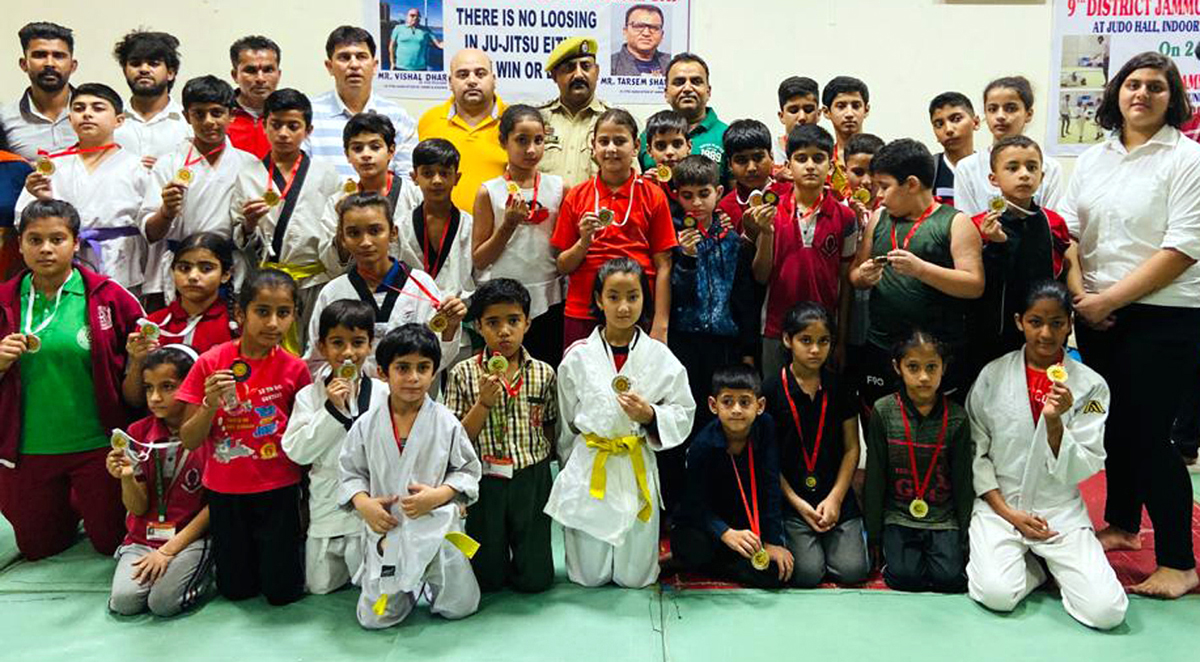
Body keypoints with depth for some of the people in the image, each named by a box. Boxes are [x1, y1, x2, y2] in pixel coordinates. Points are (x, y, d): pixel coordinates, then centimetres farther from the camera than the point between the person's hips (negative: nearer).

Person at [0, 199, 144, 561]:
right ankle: (71, 508, 46)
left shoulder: (109, 298, -8)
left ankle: (88, 504, 41)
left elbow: (131, 395, -4)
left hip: (96, 445, -2)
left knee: (111, 541, 11)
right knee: (36, 548, 17)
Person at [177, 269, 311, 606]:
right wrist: (210, 405, -23)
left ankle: (290, 541, 33)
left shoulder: (294, 368, -8)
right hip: (226, 490, 1)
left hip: (278, 489, -1)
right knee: (236, 590, 14)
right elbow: (189, 441, -9)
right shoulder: (211, 363, -10)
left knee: (282, 592, 6)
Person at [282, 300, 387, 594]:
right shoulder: (309, 395, -4)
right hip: (327, 505, 2)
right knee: (320, 587, 14)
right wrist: (331, 409, -19)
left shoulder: (383, 393, -7)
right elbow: (296, 451, -13)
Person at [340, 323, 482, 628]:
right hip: (386, 528, 1)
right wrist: (363, 503, -13)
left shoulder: (446, 423, -8)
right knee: (374, 618, 7)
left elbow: (468, 470, -1)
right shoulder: (366, 426, -5)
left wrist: (439, 495, -18)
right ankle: (411, 586, 36)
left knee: (460, 606, 8)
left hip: (437, 529, -1)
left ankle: (427, 580, 37)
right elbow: (351, 471, 5)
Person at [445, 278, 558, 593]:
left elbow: (550, 429, 8)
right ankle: (495, 543, 40)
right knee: (487, 580, 10)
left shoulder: (543, 373, -2)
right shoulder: (464, 374, -6)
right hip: (485, 482, -1)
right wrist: (484, 402, -20)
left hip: (531, 481, 1)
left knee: (535, 579, 6)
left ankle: (522, 543, 35)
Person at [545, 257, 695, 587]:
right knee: (589, 576, 10)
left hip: (639, 470, 0)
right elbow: (566, 424, 7)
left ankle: (649, 539, 39)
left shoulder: (660, 357, -3)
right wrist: (569, 470, 12)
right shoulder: (578, 357, -3)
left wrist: (650, 416, -18)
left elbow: (683, 416, 0)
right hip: (587, 469, 0)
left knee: (635, 576, 8)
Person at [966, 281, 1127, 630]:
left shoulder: (1091, 386, -3)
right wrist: (1007, 512, -6)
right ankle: (1031, 563, 9)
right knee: (997, 594, -24)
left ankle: (1051, 562, 13)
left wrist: (1055, 423, -23)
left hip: (1061, 512, 1)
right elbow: (975, 452, 1)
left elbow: (1080, 470, -6)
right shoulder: (993, 375, -3)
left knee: (1106, 611, -17)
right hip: (999, 505, 0)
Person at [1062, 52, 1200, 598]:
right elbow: (1068, 233, 8)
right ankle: (1121, 525, 32)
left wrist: (1110, 298, -15)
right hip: (1096, 316, 5)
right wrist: (1080, 296, -7)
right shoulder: (1092, 160, 12)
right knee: (1114, 425, 14)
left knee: (1148, 434, -7)